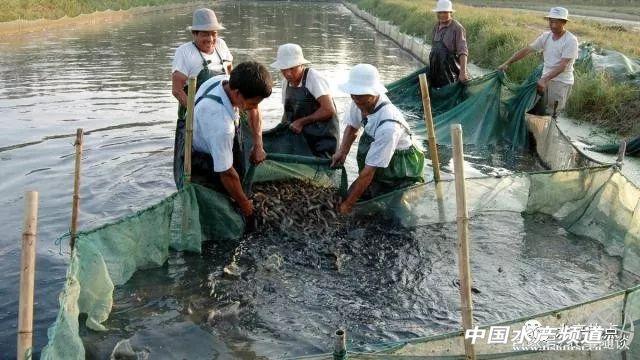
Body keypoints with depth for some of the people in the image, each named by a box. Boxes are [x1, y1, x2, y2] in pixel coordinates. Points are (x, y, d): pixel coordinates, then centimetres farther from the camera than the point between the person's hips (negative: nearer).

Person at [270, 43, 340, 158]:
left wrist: (301, 122, -16)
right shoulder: (286, 82, 5)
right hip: (301, 136, 6)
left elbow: (329, 110, -22)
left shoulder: (314, 78, -16)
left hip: (323, 139, -6)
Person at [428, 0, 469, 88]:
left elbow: (463, 52, -20)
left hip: (450, 70, -7)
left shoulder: (457, 28, -13)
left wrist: (463, 72, -29)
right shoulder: (436, 26, 10)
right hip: (436, 69, 7)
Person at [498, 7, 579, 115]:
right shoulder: (546, 36, 3)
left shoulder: (571, 40, -15)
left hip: (561, 82, -6)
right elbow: (526, 50, 2)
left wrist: (545, 79, -32)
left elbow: (562, 65, -23)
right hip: (545, 79, 6)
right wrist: (507, 63, -5)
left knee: (551, 114, -6)